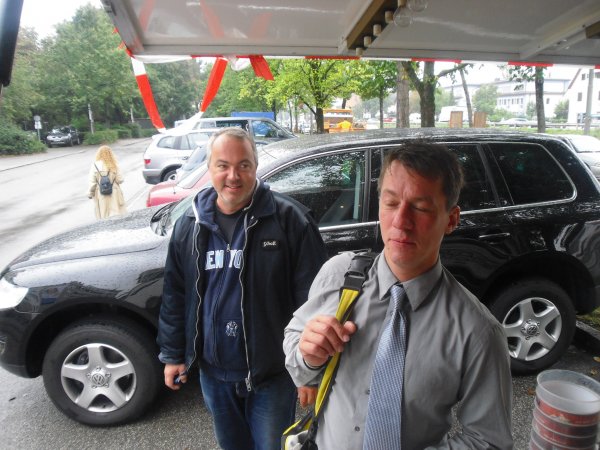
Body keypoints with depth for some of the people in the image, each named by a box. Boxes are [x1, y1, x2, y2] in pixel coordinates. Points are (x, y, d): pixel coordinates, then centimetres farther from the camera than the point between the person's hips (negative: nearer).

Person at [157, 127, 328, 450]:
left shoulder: (289, 218, -15)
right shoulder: (190, 224, 0)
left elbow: (313, 299, -15)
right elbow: (174, 295, 8)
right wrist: (172, 354, 11)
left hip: (272, 374, -4)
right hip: (213, 372, 5)